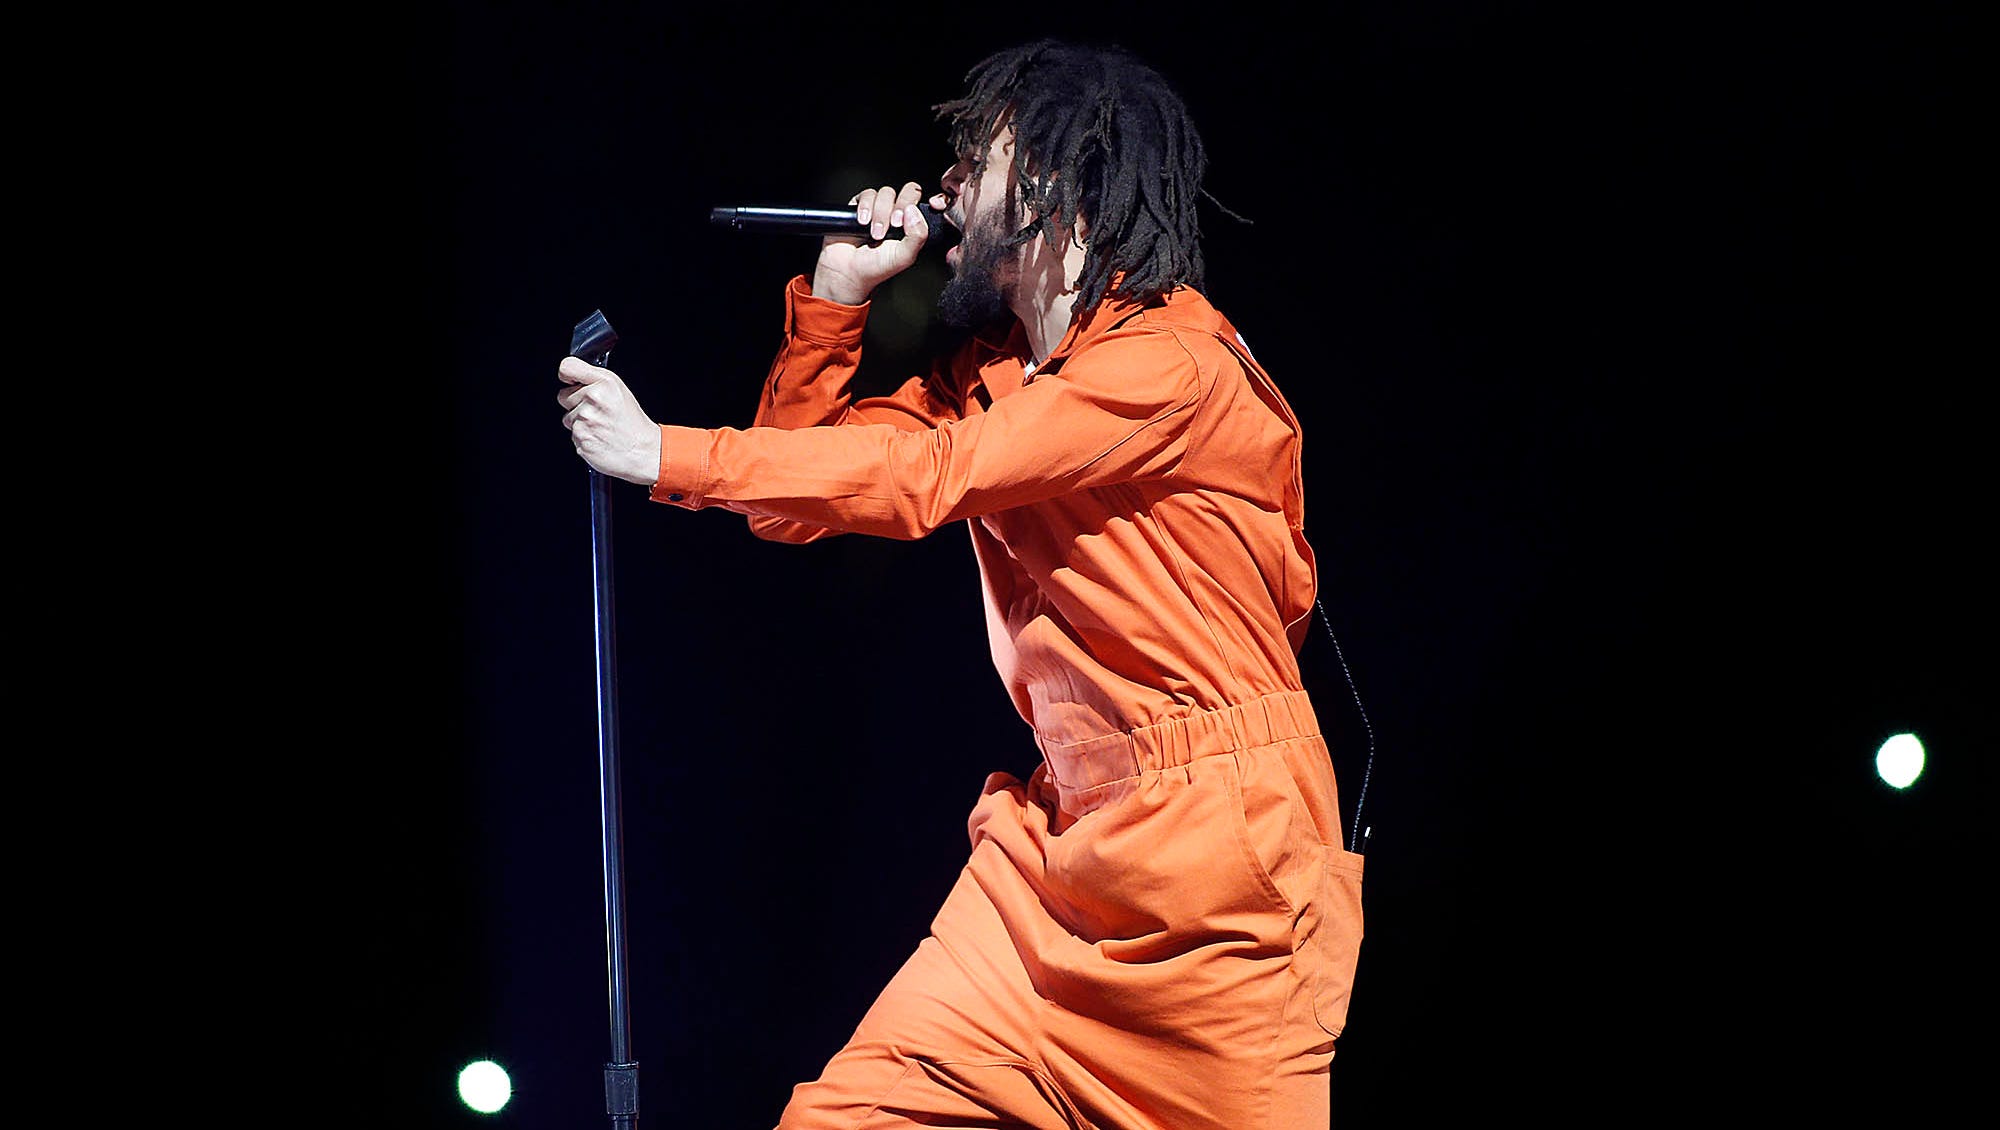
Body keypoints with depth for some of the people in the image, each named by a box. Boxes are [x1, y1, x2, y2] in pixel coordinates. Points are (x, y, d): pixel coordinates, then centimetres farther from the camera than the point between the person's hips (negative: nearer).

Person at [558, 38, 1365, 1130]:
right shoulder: (986, 370, 16)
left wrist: (665, 455, -17)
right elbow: (801, 487, 18)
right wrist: (836, 293, 8)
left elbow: (926, 474, -19)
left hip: (1217, 853, -7)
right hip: (1059, 837, 7)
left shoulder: (1174, 362, -13)